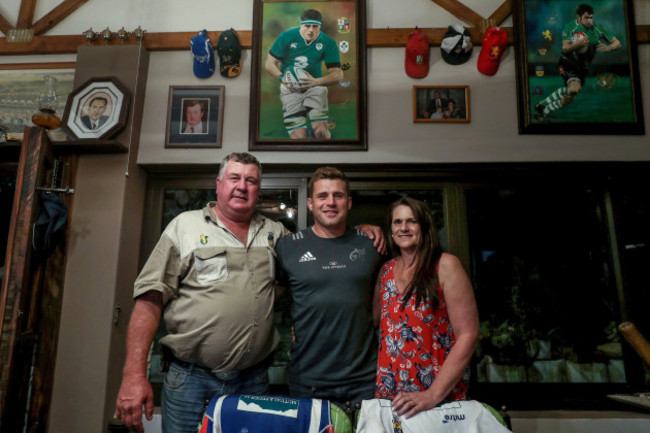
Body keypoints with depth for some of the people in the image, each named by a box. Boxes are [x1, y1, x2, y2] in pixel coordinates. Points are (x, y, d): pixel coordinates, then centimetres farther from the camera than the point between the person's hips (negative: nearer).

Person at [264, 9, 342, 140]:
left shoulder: (328, 43, -8)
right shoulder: (286, 37, -8)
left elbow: (337, 74, -10)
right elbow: (269, 64, -4)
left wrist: (315, 82, -28)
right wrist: (282, 78, -25)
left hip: (315, 86, 0)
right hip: (290, 87, 0)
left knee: (321, 132, -20)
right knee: (299, 136, -14)